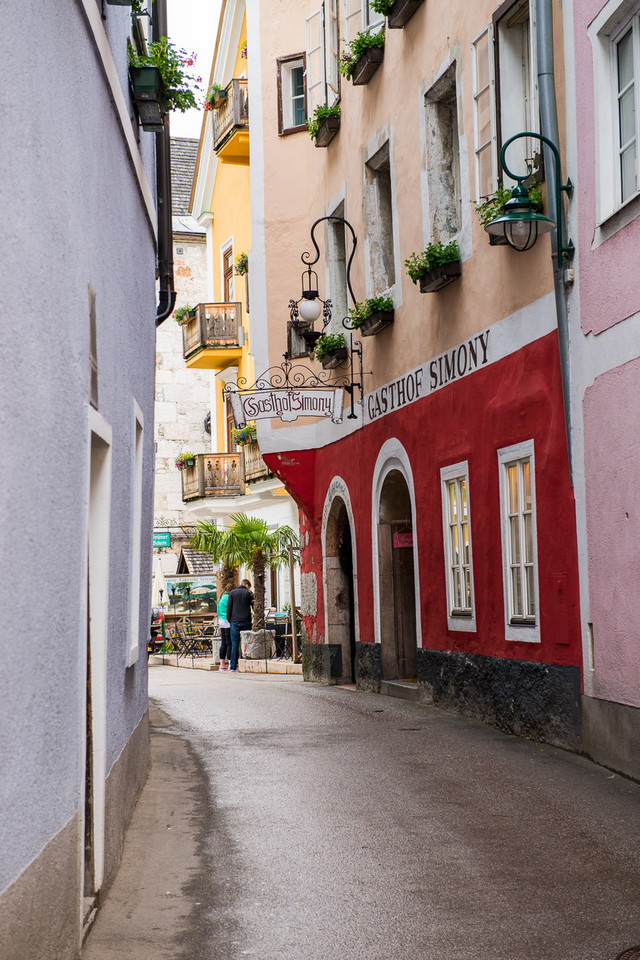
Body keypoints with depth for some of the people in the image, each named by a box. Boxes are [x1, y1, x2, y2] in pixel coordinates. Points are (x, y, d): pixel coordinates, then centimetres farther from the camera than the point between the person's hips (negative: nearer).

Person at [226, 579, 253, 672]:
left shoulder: (232, 593, 8)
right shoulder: (248, 593, 3)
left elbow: (229, 608, 5)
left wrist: (229, 620, 11)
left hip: (235, 621, 1)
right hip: (246, 622, -1)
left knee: (234, 644, 1)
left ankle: (233, 667, -3)